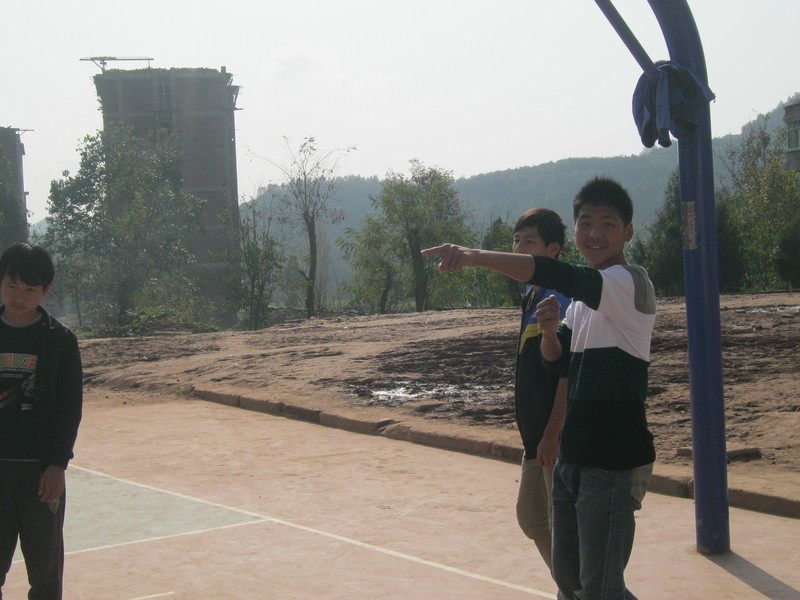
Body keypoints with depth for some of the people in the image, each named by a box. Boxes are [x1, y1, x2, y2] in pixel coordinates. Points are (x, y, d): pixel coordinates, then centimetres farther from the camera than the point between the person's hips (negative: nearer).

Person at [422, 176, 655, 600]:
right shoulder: (584, 293, 13)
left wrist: (476, 256, -40)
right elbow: (556, 356, 16)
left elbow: (556, 276, -32)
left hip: (614, 462, -9)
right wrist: (551, 329, -7)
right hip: (573, 455, 9)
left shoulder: (631, 282, -15)